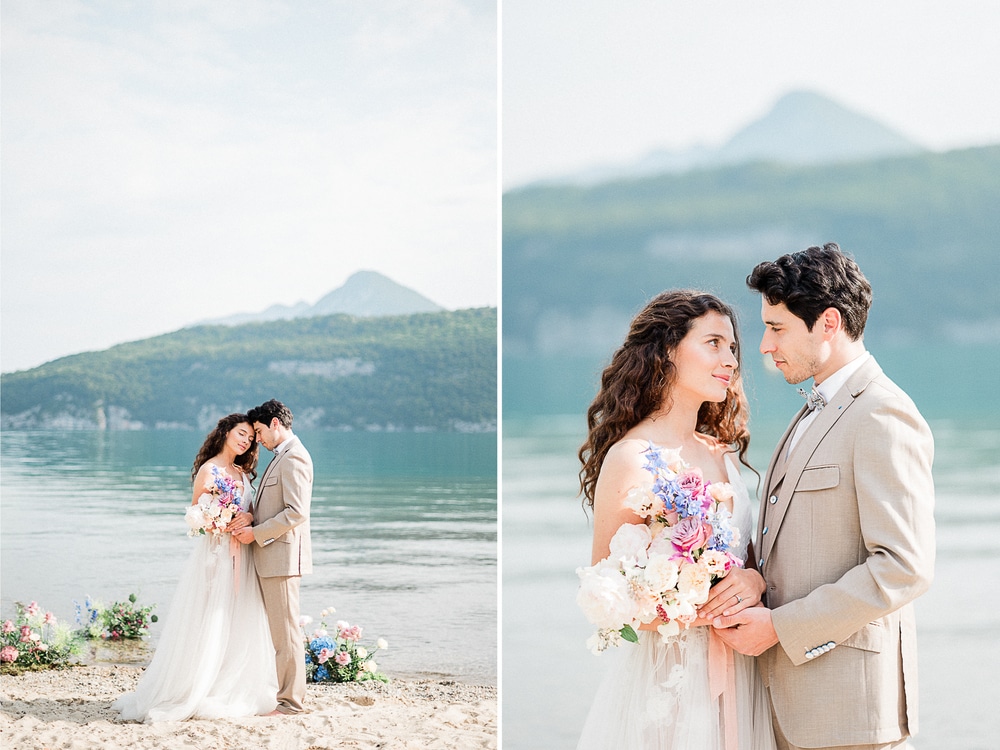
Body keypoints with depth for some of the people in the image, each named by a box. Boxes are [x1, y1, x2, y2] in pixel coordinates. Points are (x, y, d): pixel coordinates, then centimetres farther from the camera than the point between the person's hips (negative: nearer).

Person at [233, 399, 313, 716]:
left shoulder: (293, 457, -14)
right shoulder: (282, 456, 19)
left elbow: (296, 511, -21)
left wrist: (257, 533, -16)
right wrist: (248, 522, 12)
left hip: (283, 555, -10)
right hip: (272, 558, 10)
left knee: (285, 631, -6)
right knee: (280, 631, 11)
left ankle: (291, 701, -2)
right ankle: (288, 694, 15)